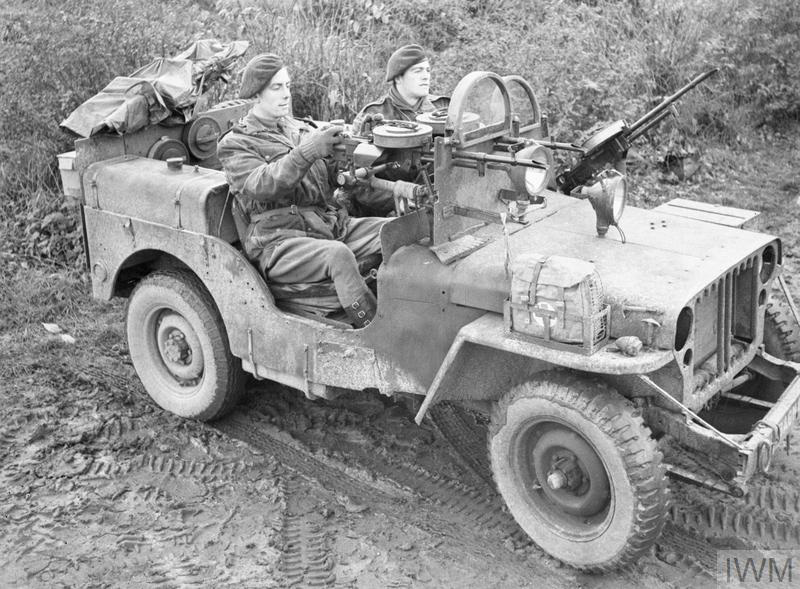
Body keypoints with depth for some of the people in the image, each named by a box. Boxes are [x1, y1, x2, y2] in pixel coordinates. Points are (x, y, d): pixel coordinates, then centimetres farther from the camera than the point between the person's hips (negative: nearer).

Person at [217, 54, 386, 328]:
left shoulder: (298, 128, 23)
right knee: (338, 255, -36)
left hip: (331, 223, 6)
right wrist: (307, 151, -26)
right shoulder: (234, 144, 4)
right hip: (278, 241, -6)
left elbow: (330, 178, 16)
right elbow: (261, 185, -16)